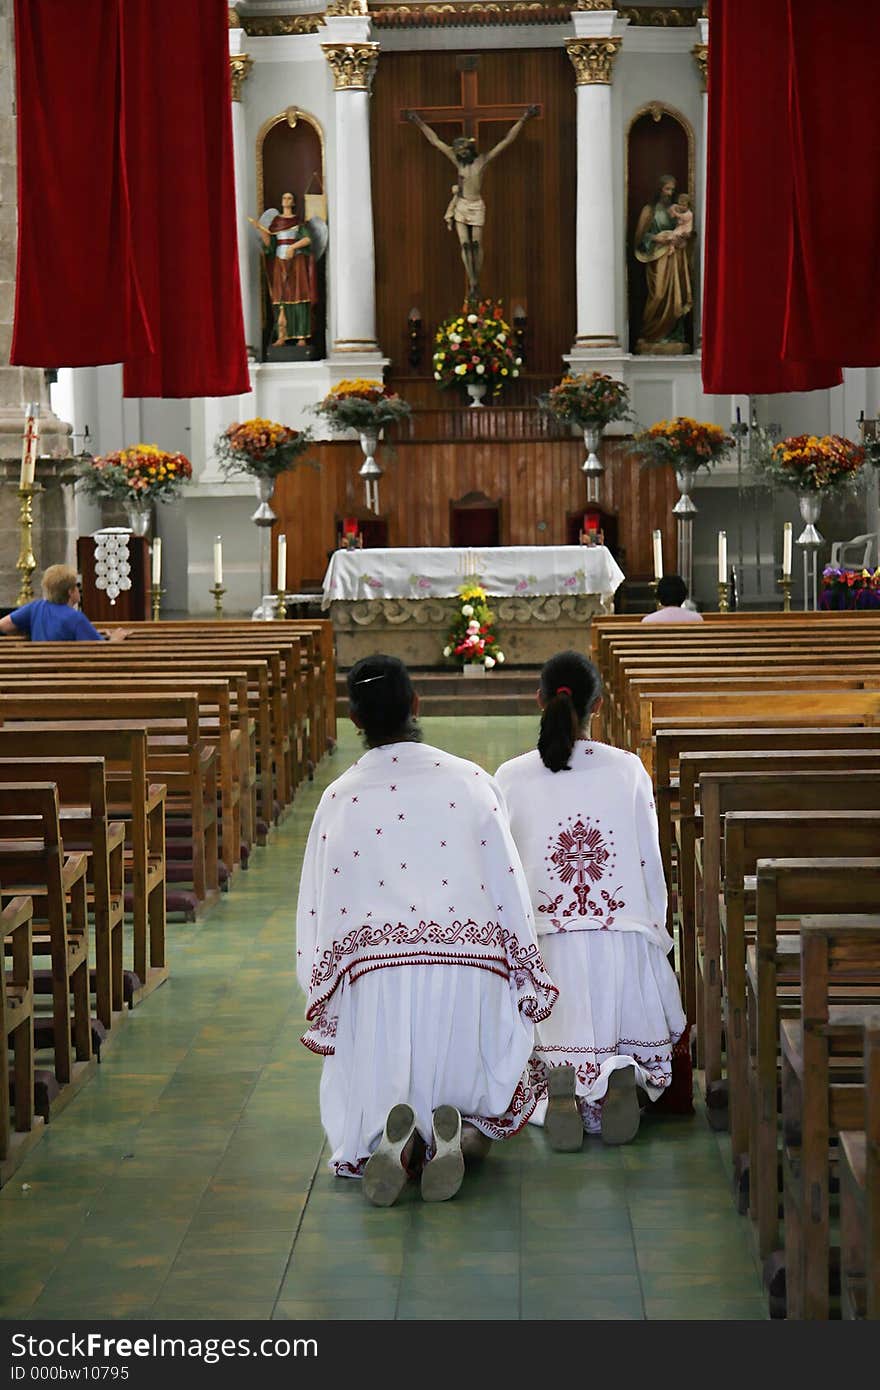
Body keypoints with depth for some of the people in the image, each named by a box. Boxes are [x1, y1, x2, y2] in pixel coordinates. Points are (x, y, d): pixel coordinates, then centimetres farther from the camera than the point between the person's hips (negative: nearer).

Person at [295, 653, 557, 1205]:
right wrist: (529, 988, 12)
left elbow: (319, 912, 6)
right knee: (482, 1106, 19)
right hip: (470, 969, 0)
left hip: (375, 978, 0)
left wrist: (323, 1006, 14)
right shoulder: (471, 781, 3)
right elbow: (510, 891, 4)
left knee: (373, 1107, 18)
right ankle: (458, 1136, -16)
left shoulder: (340, 798, 4)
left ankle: (393, 1139, -18)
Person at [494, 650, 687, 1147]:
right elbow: (651, 863, 4)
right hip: (623, 937, 0)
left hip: (545, 942, 0)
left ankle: (560, 1087, -19)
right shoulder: (629, 770, -1)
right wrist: (654, 932, 16)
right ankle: (623, 1077, -13)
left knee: (554, 1048, 16)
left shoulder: (511, 778, -3)